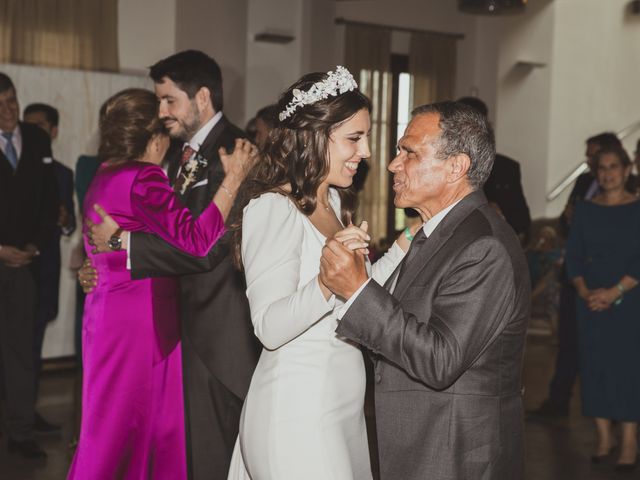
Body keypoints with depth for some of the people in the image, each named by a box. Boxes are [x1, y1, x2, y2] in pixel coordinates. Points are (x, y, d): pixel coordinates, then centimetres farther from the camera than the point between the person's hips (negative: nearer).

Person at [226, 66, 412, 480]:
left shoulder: (333, 203, 13)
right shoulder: (273, 209, -15)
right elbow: (270, 328, -21)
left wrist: (409, 240, 7)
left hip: (342, 406, 9)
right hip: (297, 411, -8)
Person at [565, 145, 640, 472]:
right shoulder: (585, 210, 9)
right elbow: (573, 256, 5)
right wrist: (584, 291, -9)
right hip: (590, 301, 3)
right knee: (594, 363, 2)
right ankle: (603, 436, 11)